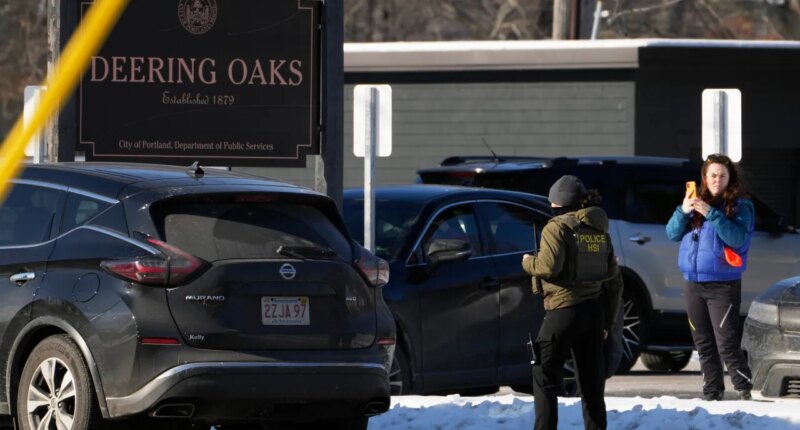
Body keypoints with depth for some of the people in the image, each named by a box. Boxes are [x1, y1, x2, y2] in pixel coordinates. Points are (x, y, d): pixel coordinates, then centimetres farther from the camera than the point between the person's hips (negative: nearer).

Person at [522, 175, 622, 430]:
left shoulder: (558, 227, -9)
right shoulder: (599, 231, 13)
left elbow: (549, 266, -22)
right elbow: (615, 281, 14)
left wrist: (529, 263, -1)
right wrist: (608, 321, 20)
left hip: (564, 310, -7)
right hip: (594, 311, 7)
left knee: (545, 377, 0)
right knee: (591, 382, 10)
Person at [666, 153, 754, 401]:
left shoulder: (740, 206, -3)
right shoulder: (696, 202, 12)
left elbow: (738, 238, -18)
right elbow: (672, 234, 6)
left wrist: (711, 214, -25)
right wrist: (683, 212, -12)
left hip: (723, 285, -5)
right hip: (693, 283, 5)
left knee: (727, 344, -12)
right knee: (703, 344, 10)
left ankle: (744, 391, -5)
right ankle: (712, 395, 16)